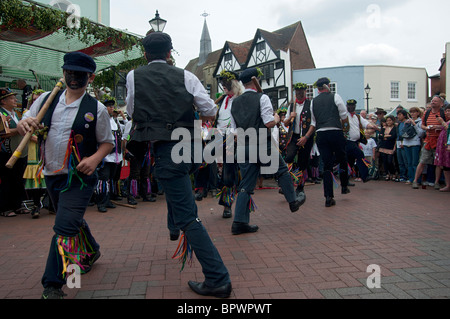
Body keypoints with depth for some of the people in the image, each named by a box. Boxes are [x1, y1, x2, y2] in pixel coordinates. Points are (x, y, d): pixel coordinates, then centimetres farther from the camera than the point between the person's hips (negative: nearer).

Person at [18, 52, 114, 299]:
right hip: (51, 175, 5)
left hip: (79, 178, -5)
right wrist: (24, 124, -19)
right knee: (73, 221, 22)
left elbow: (107, 142, 0)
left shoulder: (97, 109, -7)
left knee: (64, 228, -13)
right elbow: (23, 126, 6)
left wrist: (95, 158, -20)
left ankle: (52, 286, 0)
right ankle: (90, 252, 49)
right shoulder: (46, 99, 3)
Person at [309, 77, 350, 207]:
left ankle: (328, 197, -4)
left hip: (320, 135, 3)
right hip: (335, 132, -2)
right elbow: (344, 115, 3)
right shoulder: (335, 96, 3)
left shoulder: (313, 101, 12)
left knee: (327, 165, 3)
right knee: (342, 160, 19)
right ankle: (344, 186, 32)